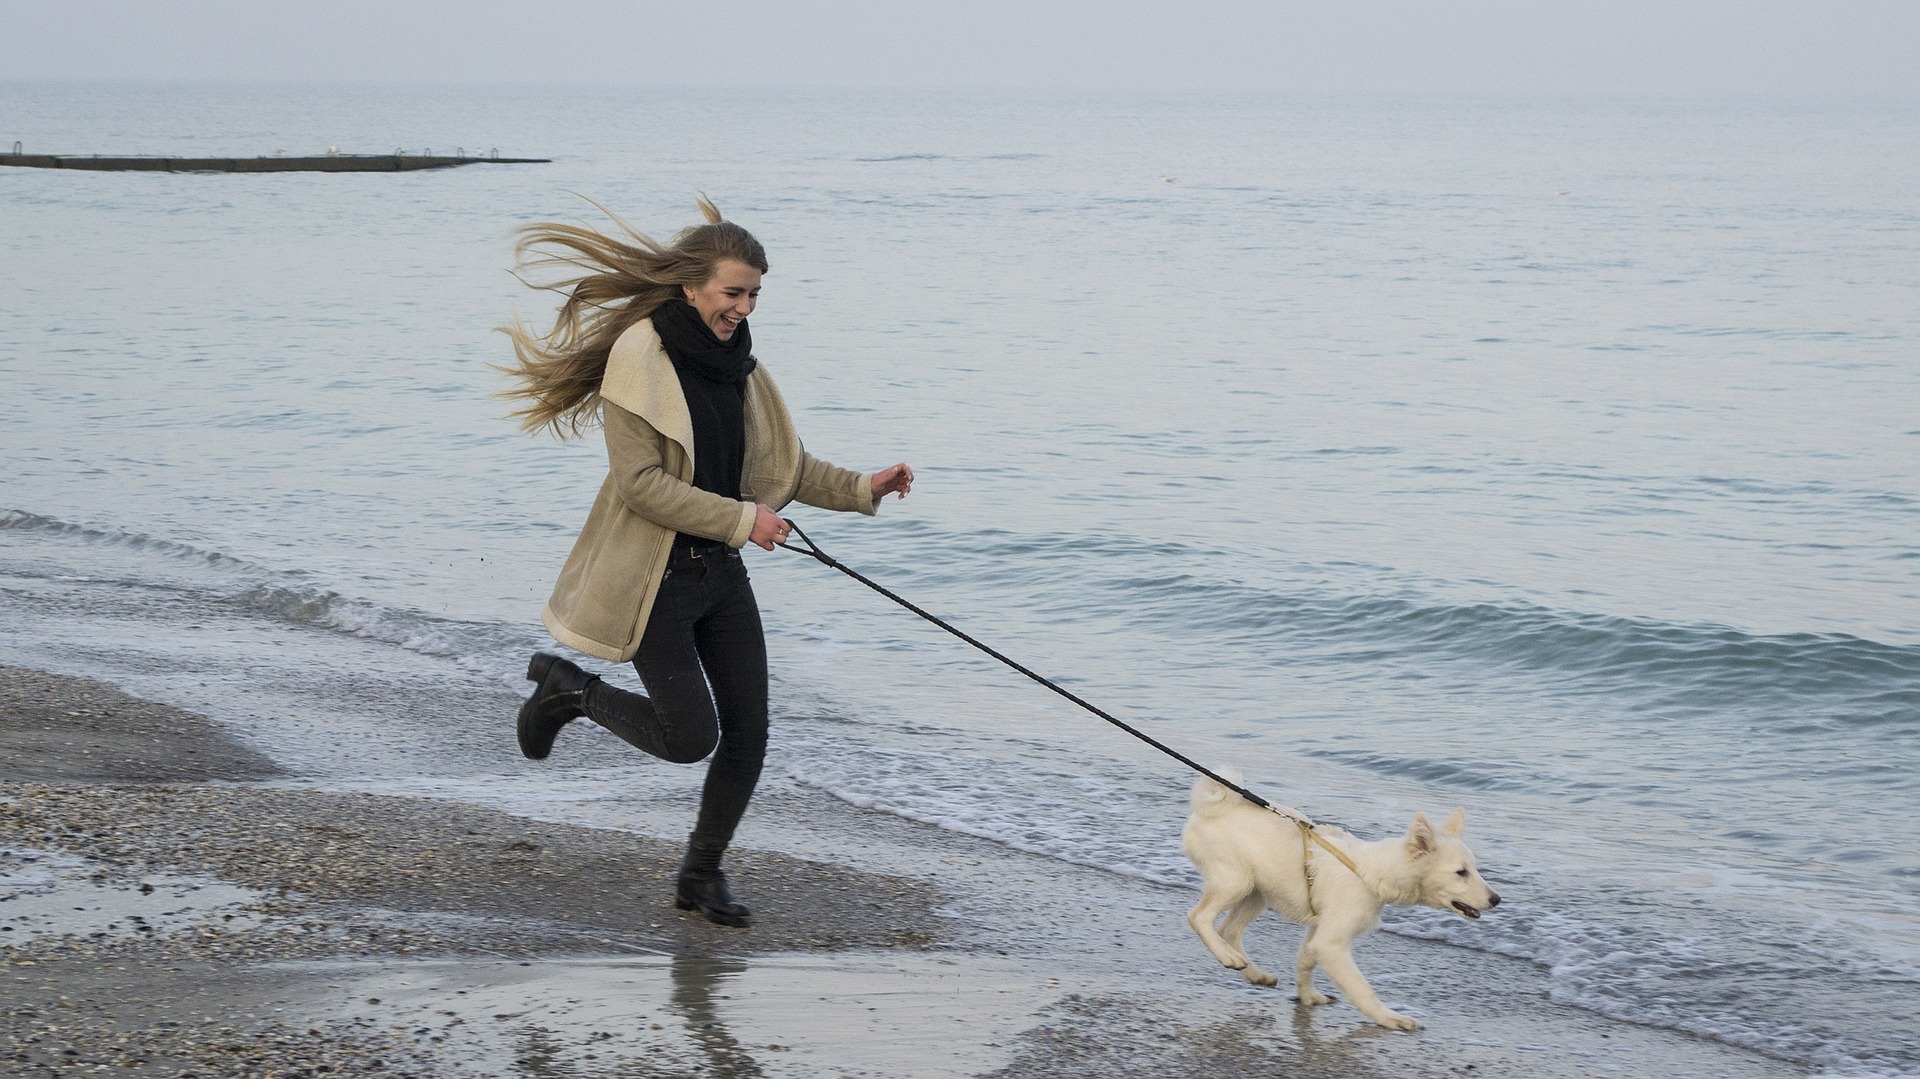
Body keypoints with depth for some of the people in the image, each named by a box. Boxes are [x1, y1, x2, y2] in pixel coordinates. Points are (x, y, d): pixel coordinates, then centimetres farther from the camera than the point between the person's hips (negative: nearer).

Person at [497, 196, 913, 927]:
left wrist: (862, 489, -2)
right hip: (653, 578, -7)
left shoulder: (735, 361, 7)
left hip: (720, 572, 7)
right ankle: (569, 689, 18)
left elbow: (786, 466, 13)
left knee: (747, 733, 5)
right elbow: (639, 482, -21)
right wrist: (741, 520, -21)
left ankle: (701, 874, 24)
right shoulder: (640, 355, -16)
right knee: (690, 738, -7)